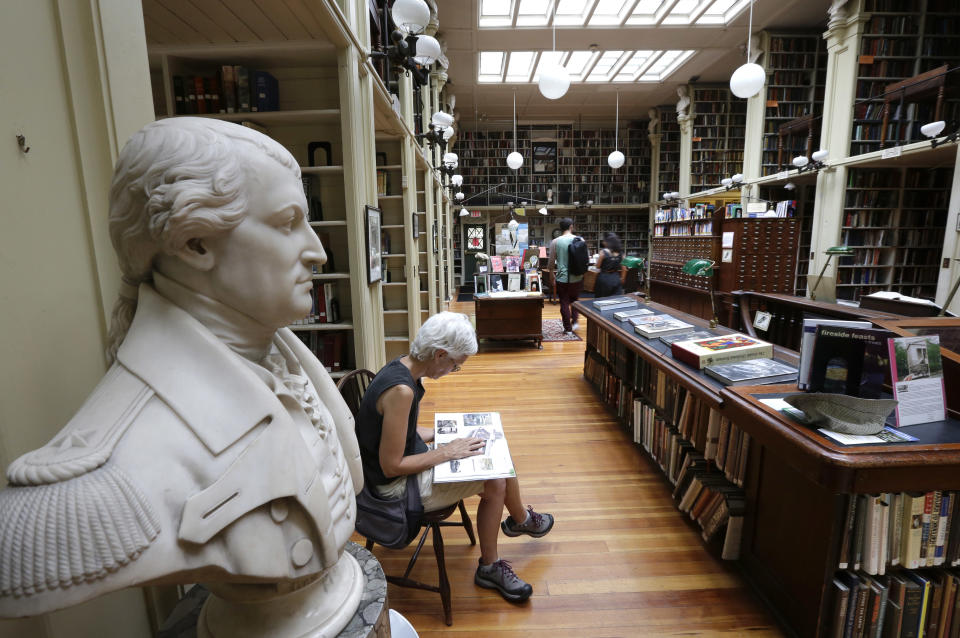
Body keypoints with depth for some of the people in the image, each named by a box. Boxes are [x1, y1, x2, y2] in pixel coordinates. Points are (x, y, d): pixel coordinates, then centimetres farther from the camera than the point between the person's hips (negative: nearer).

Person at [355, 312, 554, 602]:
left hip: (408, 461, 9)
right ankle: (522, 519, 26)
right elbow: (391, 466, -26)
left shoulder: (402, 368, -1)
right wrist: (446, 452, -18)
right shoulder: (401, 390, -31)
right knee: (495, 481, -8)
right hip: (398, 486, -9)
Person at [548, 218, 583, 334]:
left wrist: (553, 277, 9)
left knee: (564, 303, 6)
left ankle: (568, 328, 11)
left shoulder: (555, 242, -6)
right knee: (575, 300, 23)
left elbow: (551, 262, -3)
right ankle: (575, 321, 12)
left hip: (562, 278, -2)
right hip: (577, 278, 2)